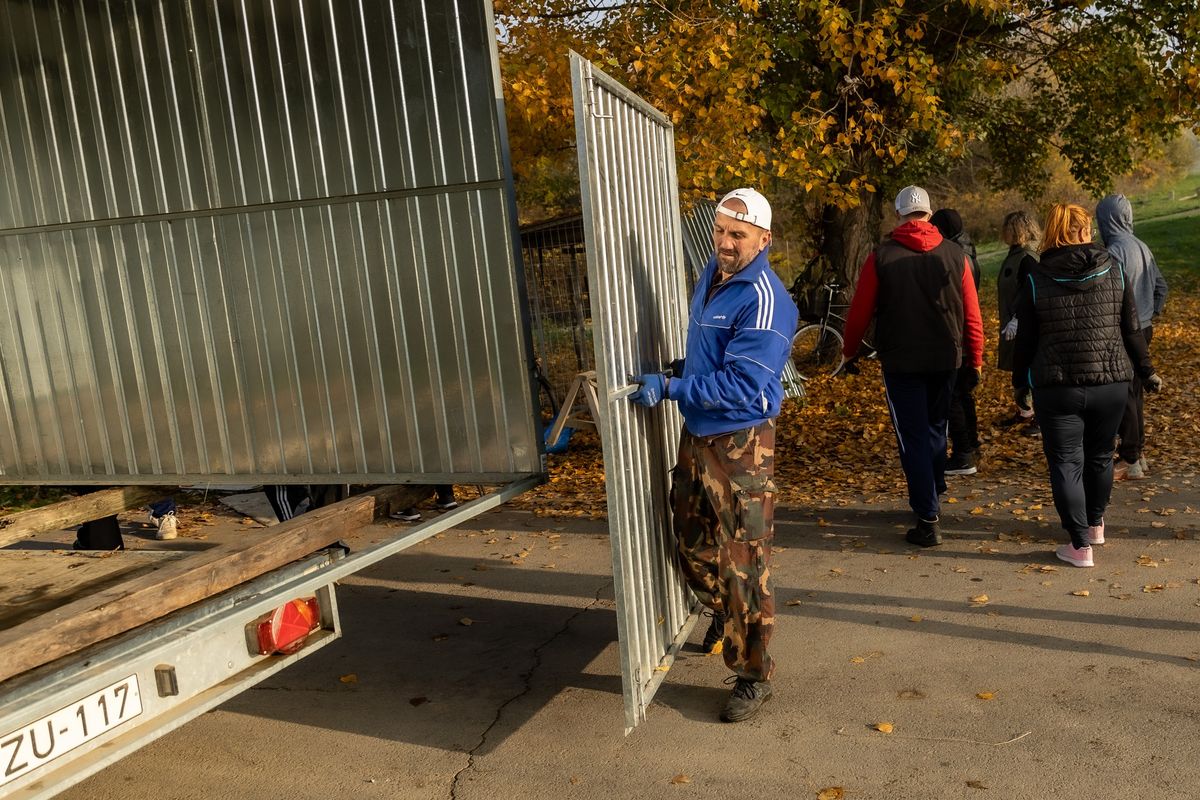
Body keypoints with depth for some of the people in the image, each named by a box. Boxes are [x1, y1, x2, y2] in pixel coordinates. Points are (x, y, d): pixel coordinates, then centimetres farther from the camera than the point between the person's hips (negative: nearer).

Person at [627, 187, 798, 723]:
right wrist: (684, 368, 11)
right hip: (695, 435, 9)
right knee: (692, 542, 22)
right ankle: (724, 615, 49)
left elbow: (742, 385, -26)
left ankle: (753, 676, 14)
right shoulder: (711, 275, 8)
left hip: (740, 443, -9)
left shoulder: (764, 300, -20)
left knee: (743, 562, 0)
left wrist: (669, 388, -26)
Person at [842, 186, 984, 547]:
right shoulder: (954, 254, 1)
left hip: (900, 361, -3)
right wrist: (975, 358, 12)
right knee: (935, 426, 23)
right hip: (945, 359, 3)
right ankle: (933, 495, 36)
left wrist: (849, 349, 13)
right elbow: (972, 312, 2)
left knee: (913, 437, 1)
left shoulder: (882, 256, -7)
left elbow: (860, 310, -3)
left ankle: (928, 519, -2)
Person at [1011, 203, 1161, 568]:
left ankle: (1080, 545, 1)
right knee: (1100, 455, 21)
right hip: (1111, 383, 3)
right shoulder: (1114, 271, 0)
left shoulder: (1036, 280, -5)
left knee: (1066, 463, 3)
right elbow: (1132, 329, 5)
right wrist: (1146, 371, 17)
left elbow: (1025, 340, -1)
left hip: (1057, 386, -3)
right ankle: (1095, 524, 40)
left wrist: (1020, 383, 11)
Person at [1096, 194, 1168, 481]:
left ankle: (1130, 462, 6)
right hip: (1143, 330, 9)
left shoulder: (1115, 251, -18)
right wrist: (1151, 315, 20)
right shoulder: (1142, 247, 9)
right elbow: (1160, 286, 16)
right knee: (1134, 393, 17)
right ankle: (1137, 452, 27)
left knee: (1124, 396, -1)